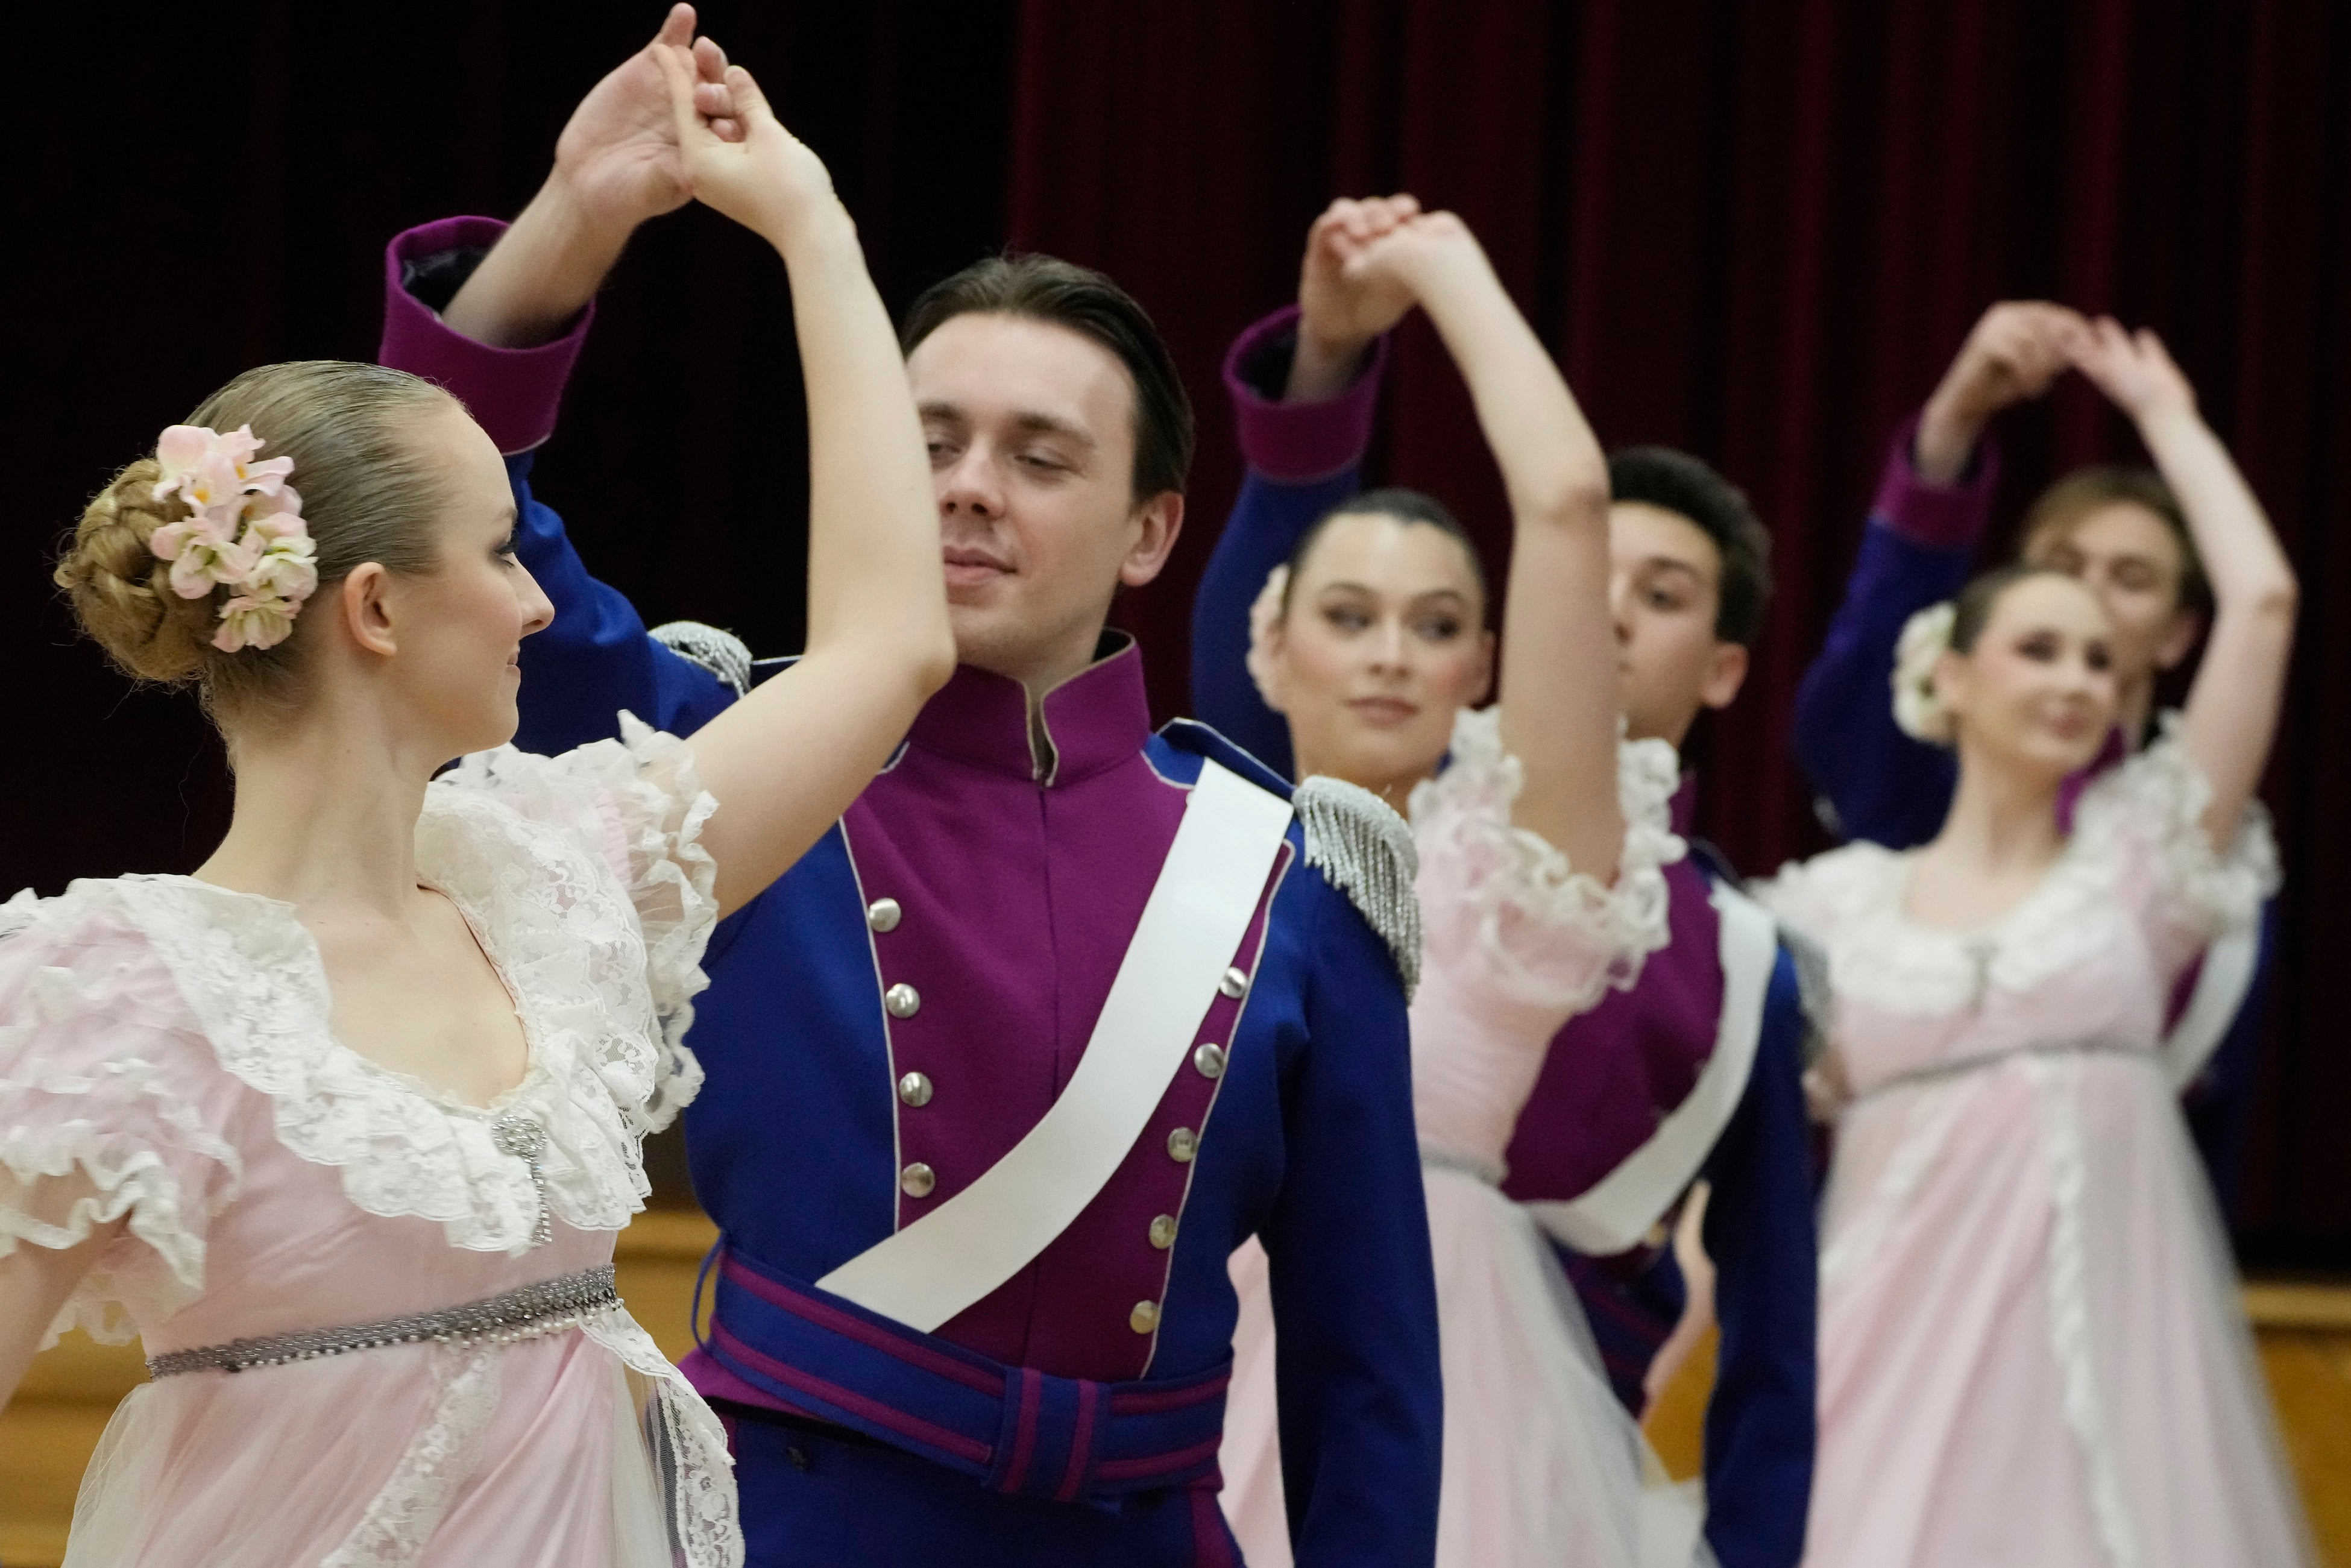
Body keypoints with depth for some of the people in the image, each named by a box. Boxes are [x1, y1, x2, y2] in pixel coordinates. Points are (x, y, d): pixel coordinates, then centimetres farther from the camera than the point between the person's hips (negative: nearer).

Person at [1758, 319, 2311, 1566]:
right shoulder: (1840, 903, 8)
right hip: (1904, 1342, 0)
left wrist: (2167, 419, 11)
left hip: (2093, 1341, 0)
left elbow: (2262, 601, 0)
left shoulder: (2137, 856, 7)